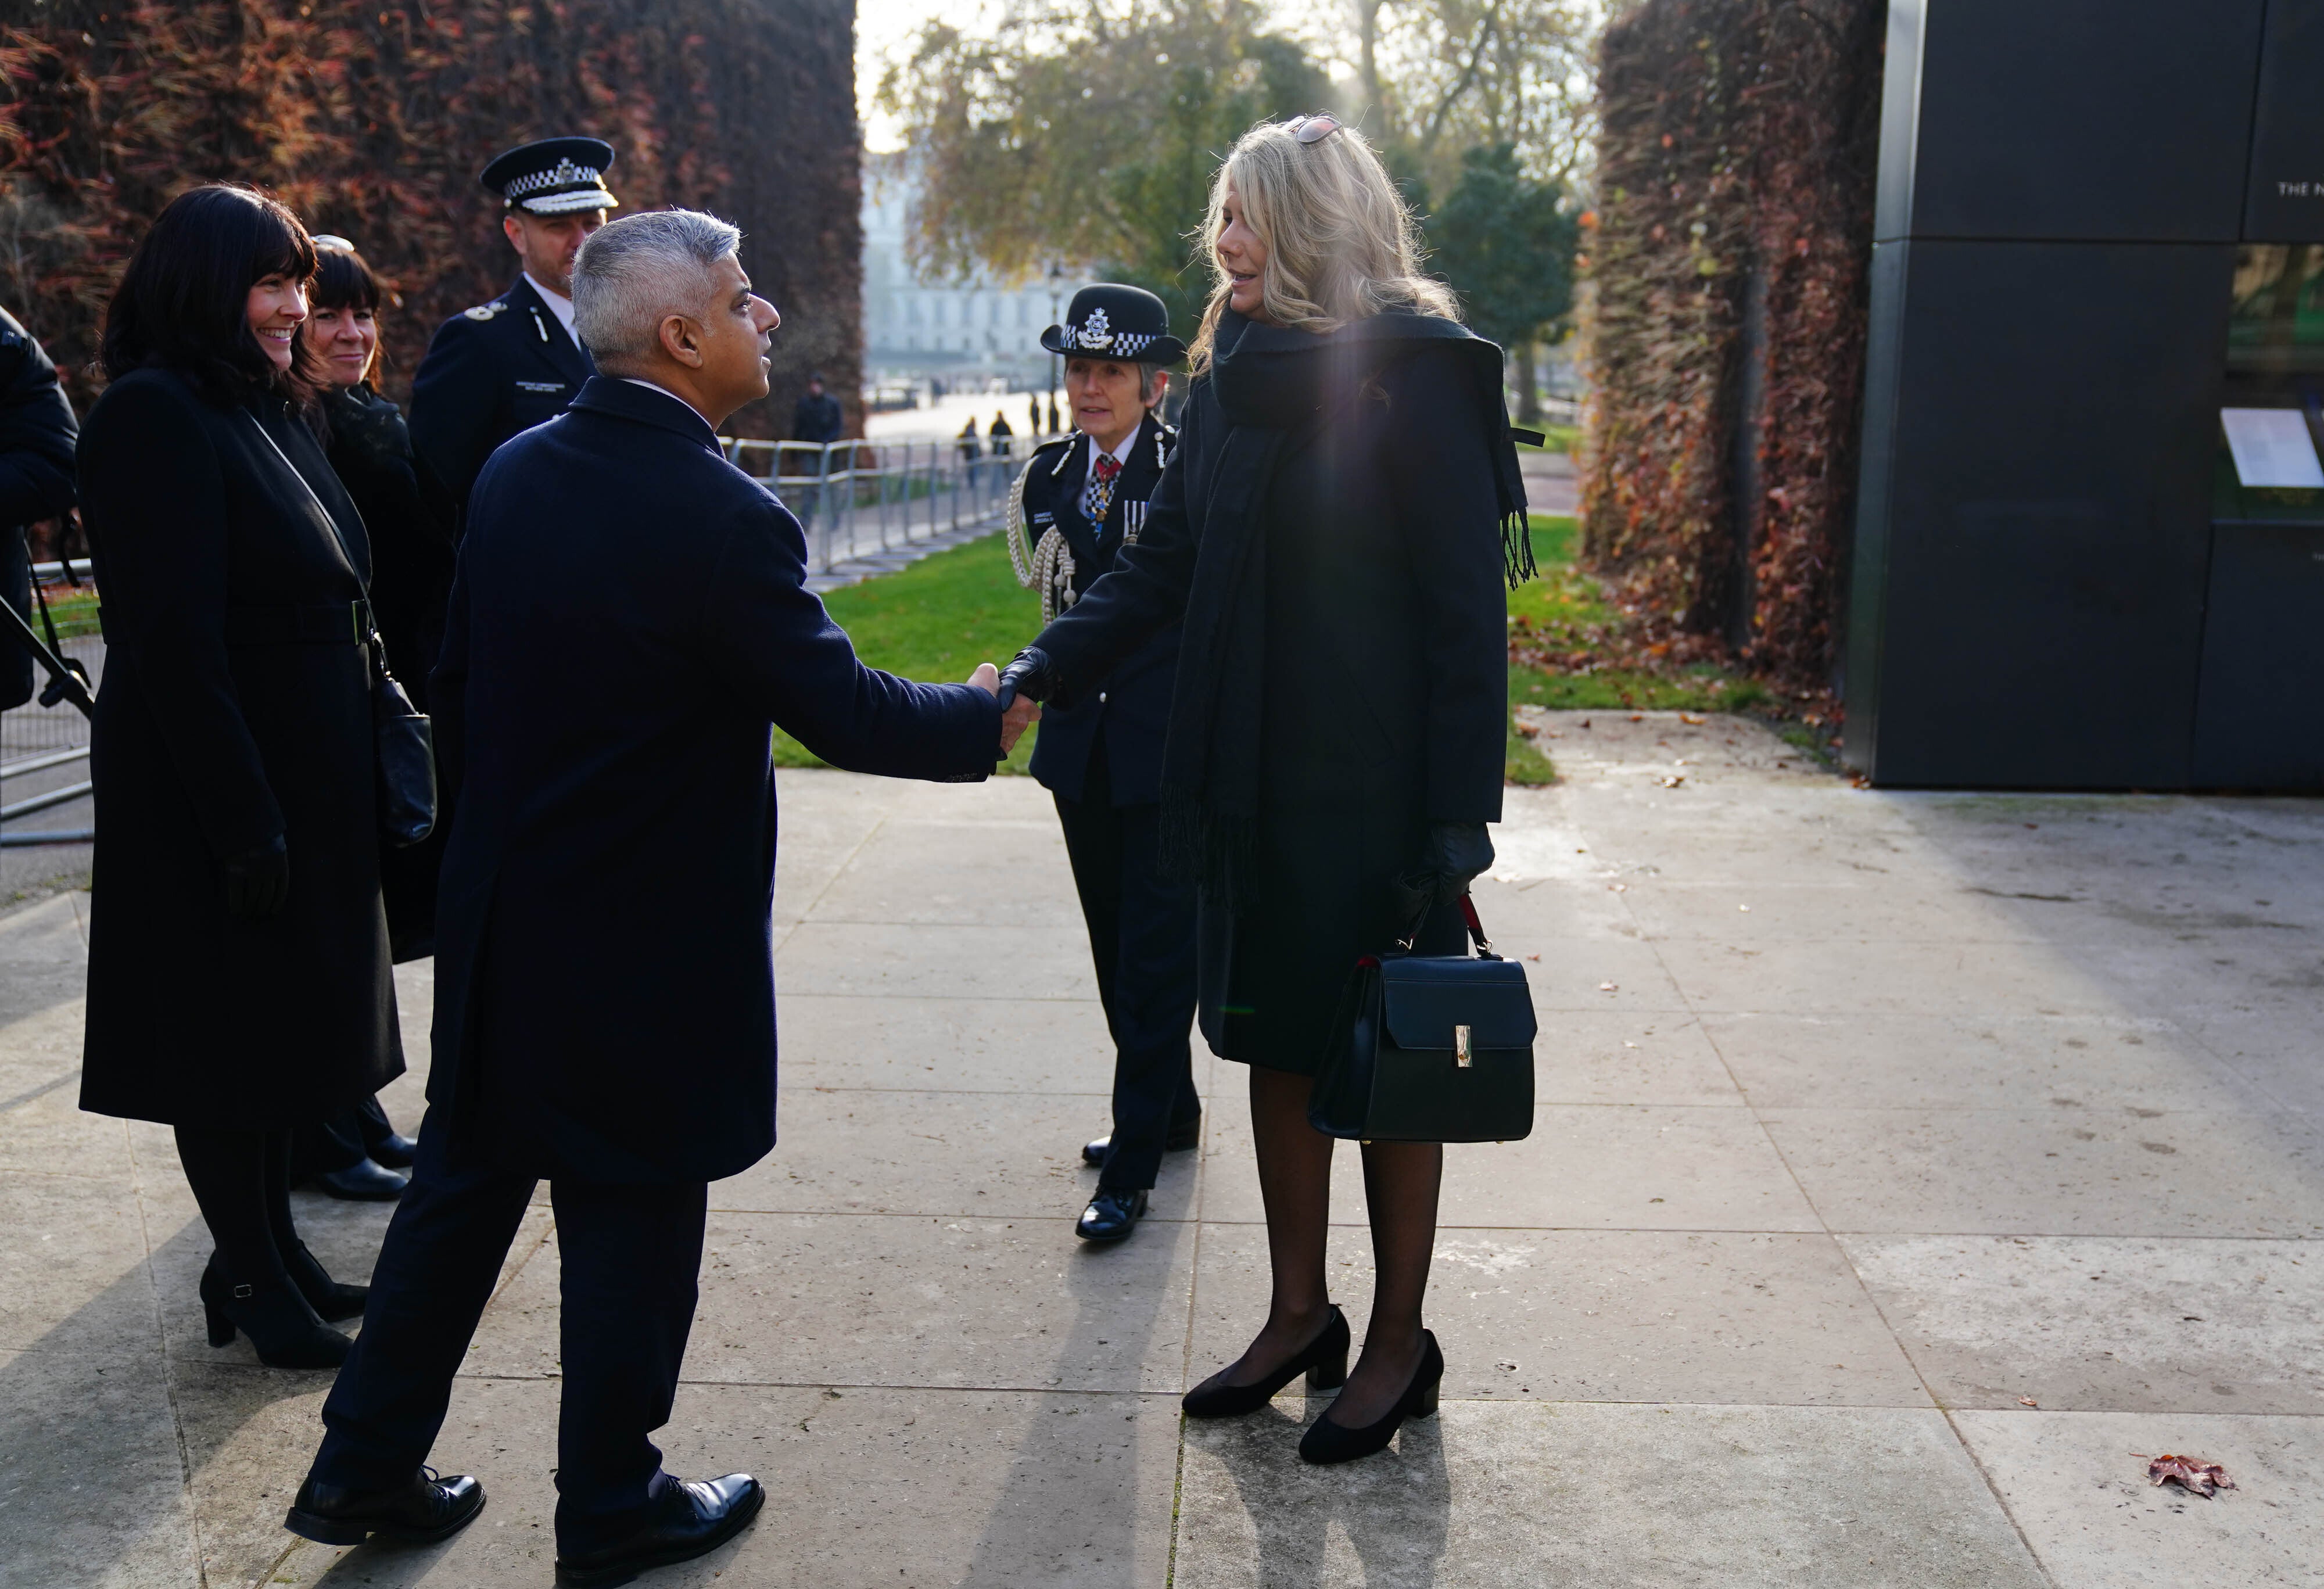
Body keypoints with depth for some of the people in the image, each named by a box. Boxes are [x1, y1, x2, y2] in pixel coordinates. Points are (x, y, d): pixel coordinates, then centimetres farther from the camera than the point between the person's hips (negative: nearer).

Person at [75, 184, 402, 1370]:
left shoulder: (263, 411, 12)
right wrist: (244, 818, -22)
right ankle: (250, 1275, 18)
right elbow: (173, 639, -21)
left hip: (307, 778, 9)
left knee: (284, 1017, 17)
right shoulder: (156, 415, -16)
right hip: (216, 785, -9)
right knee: (228, 1028, 4)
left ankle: (273, 1249, 30)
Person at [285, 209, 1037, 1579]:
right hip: (648, 946, -7)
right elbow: (842, 709, -16)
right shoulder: (723, 518, -21)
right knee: (632, 1216, 9)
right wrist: (985, 718, 0)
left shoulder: (515, 472, 2)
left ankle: (365, 1466, 33)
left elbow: (459, 680, 9)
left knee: (463, 1185, 20)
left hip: (502, 916, 7)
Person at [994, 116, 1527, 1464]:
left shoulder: (1419, 377, -12)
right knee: (1280, 1049, 14)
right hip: (1257, 786, 7)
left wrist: (1458, 815, -17)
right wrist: (1040, 674, -6)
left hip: (1380, 797, -6)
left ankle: (1401, 1343, 25)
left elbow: (1468, 611, -14)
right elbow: (1162, 568, 7)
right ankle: (1301, 1317, 31)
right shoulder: (1234, 380, 9)